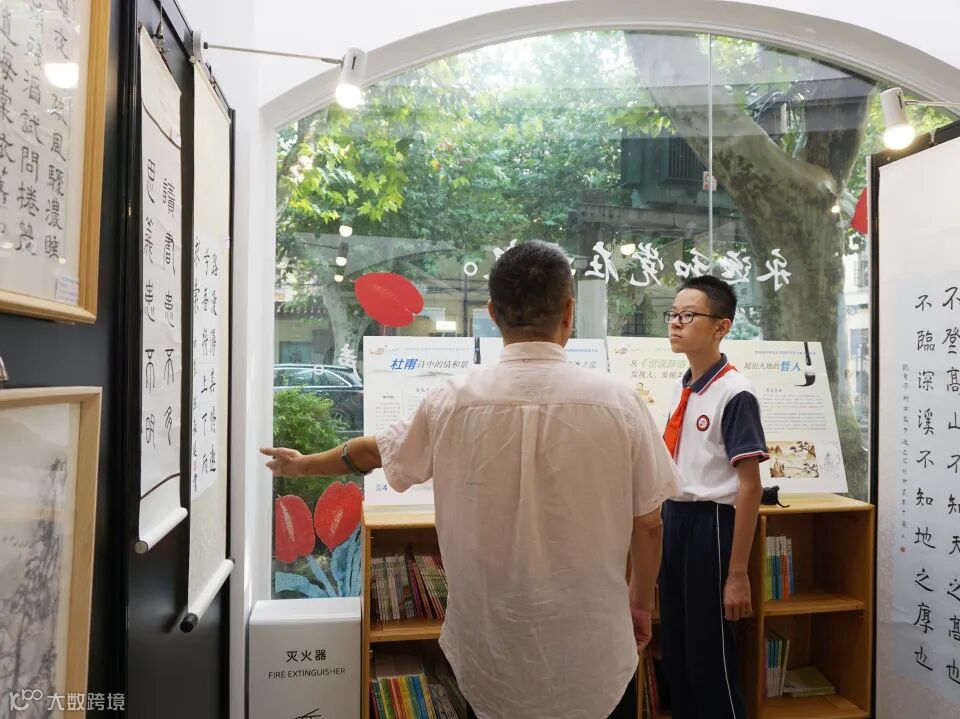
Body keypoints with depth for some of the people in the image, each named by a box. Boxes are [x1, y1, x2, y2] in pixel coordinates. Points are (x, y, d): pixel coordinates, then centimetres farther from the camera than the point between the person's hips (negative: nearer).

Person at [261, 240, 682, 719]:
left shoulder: (452, 402, -10)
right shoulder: (617, 403, -14)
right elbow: (648, 523, -5)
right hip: (592, 648, 0)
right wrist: (641, 603, 14)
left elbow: (374, 451, 7)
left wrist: (302, 465, 28)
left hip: (491, 650, 1)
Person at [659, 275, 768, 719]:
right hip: (674, 521, 8)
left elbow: (750, 488, -17)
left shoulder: (733, 393, -16)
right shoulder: (681, 388, 7)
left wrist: (737, 574, -16)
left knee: (710, 655, 7)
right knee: (674, 650, 18)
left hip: (711, 525, -8)